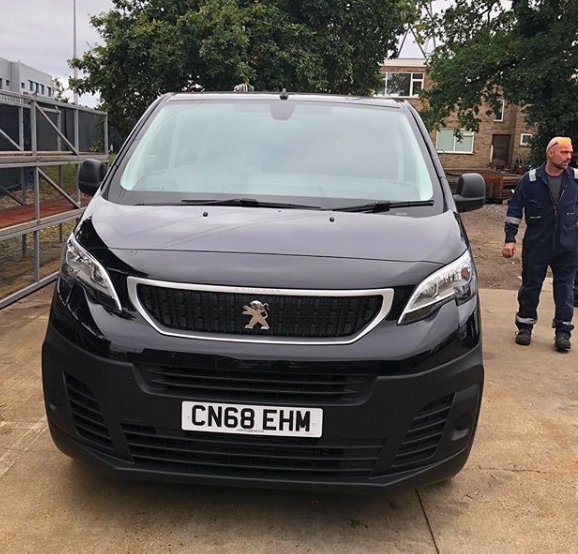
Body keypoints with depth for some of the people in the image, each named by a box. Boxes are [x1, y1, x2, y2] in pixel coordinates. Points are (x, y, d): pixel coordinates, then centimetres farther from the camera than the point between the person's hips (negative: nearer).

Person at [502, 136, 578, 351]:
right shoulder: (530, 180, -6)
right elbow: (514, 210, -1)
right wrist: (510, 239, -5)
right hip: (536, 245, -1)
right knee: (530, 287, 9)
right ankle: (525, 327, 23)